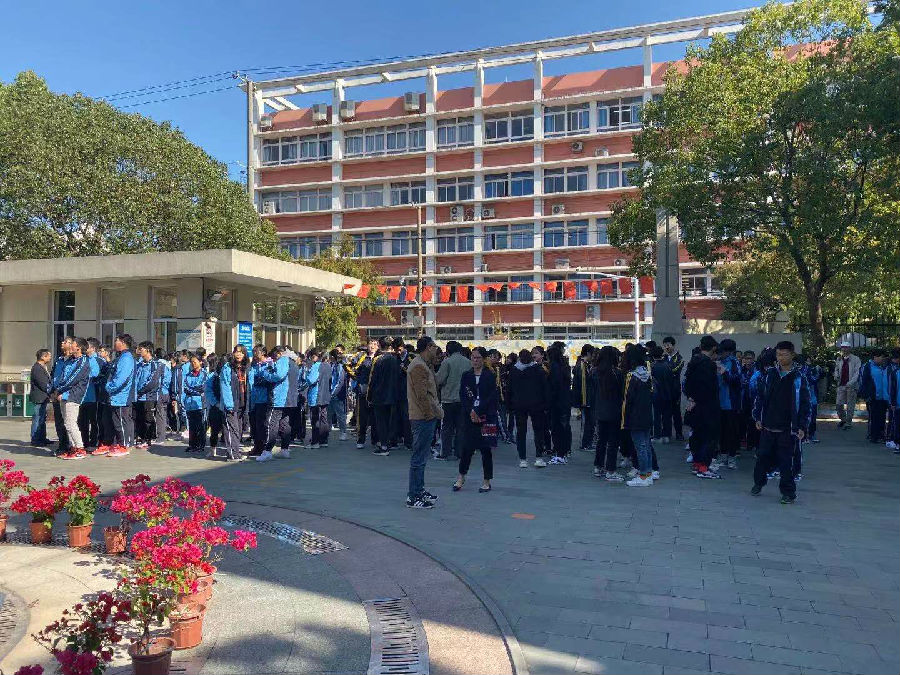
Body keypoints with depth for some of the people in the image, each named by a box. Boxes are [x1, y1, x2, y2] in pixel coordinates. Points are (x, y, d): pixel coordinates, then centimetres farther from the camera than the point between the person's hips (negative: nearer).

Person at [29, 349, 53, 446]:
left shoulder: (43, 367, 15)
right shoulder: (37, 368, -16)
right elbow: (43, 384, -19)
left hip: (43, 397, 10)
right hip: (39, 397, -10)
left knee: (42, 418, 15)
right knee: (38, 418, -5)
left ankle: (42, 438, 22)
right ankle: (35, 439, 1)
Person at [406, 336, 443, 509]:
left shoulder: (424, 365, 18)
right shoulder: (418, 366, -16)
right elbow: (422, 395, -21)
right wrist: (433, 413, -17)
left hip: (426, 417, 11)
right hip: (423, 417, -11)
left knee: (421, 457, 18)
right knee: (419, 458, -5)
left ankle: (419, 490, 28)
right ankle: (413, 497, 0)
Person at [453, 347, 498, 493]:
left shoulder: (490, 376, 0)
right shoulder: (466, 376, 9)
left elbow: (492, 397, -7)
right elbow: (462, 396, 2)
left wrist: (478, 412, -13)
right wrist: (471, 411, -12)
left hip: (486, 416, -2)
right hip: (469, 416, 2)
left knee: (486, 448, 2)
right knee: (467, 447, 2)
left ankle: (486, 481, 13)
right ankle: (461, 477, 20)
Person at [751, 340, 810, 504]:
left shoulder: (798, 378, -2)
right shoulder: (769, 374, 4)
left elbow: (805, 404, -1)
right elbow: (759, 396, 10)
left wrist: (802, 426, -5)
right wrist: (757, 417, 6)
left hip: (787, 429, -3)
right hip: (767, 426, 3)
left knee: (786, 460, 1)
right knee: (763, 456, 11)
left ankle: (788, 491, 13)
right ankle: (759, 482, 30)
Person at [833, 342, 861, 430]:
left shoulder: (855, 359, -5)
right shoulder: (839, 359, 11)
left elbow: (857, 373, -9)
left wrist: (850, 383, -20)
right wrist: (836, 375, 0)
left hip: (851, 385, -4)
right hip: (841, 385, 4)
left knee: (850, 405, 1)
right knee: (838, 404, 2)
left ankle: (848, 423, 12)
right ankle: (843, 419, 23)